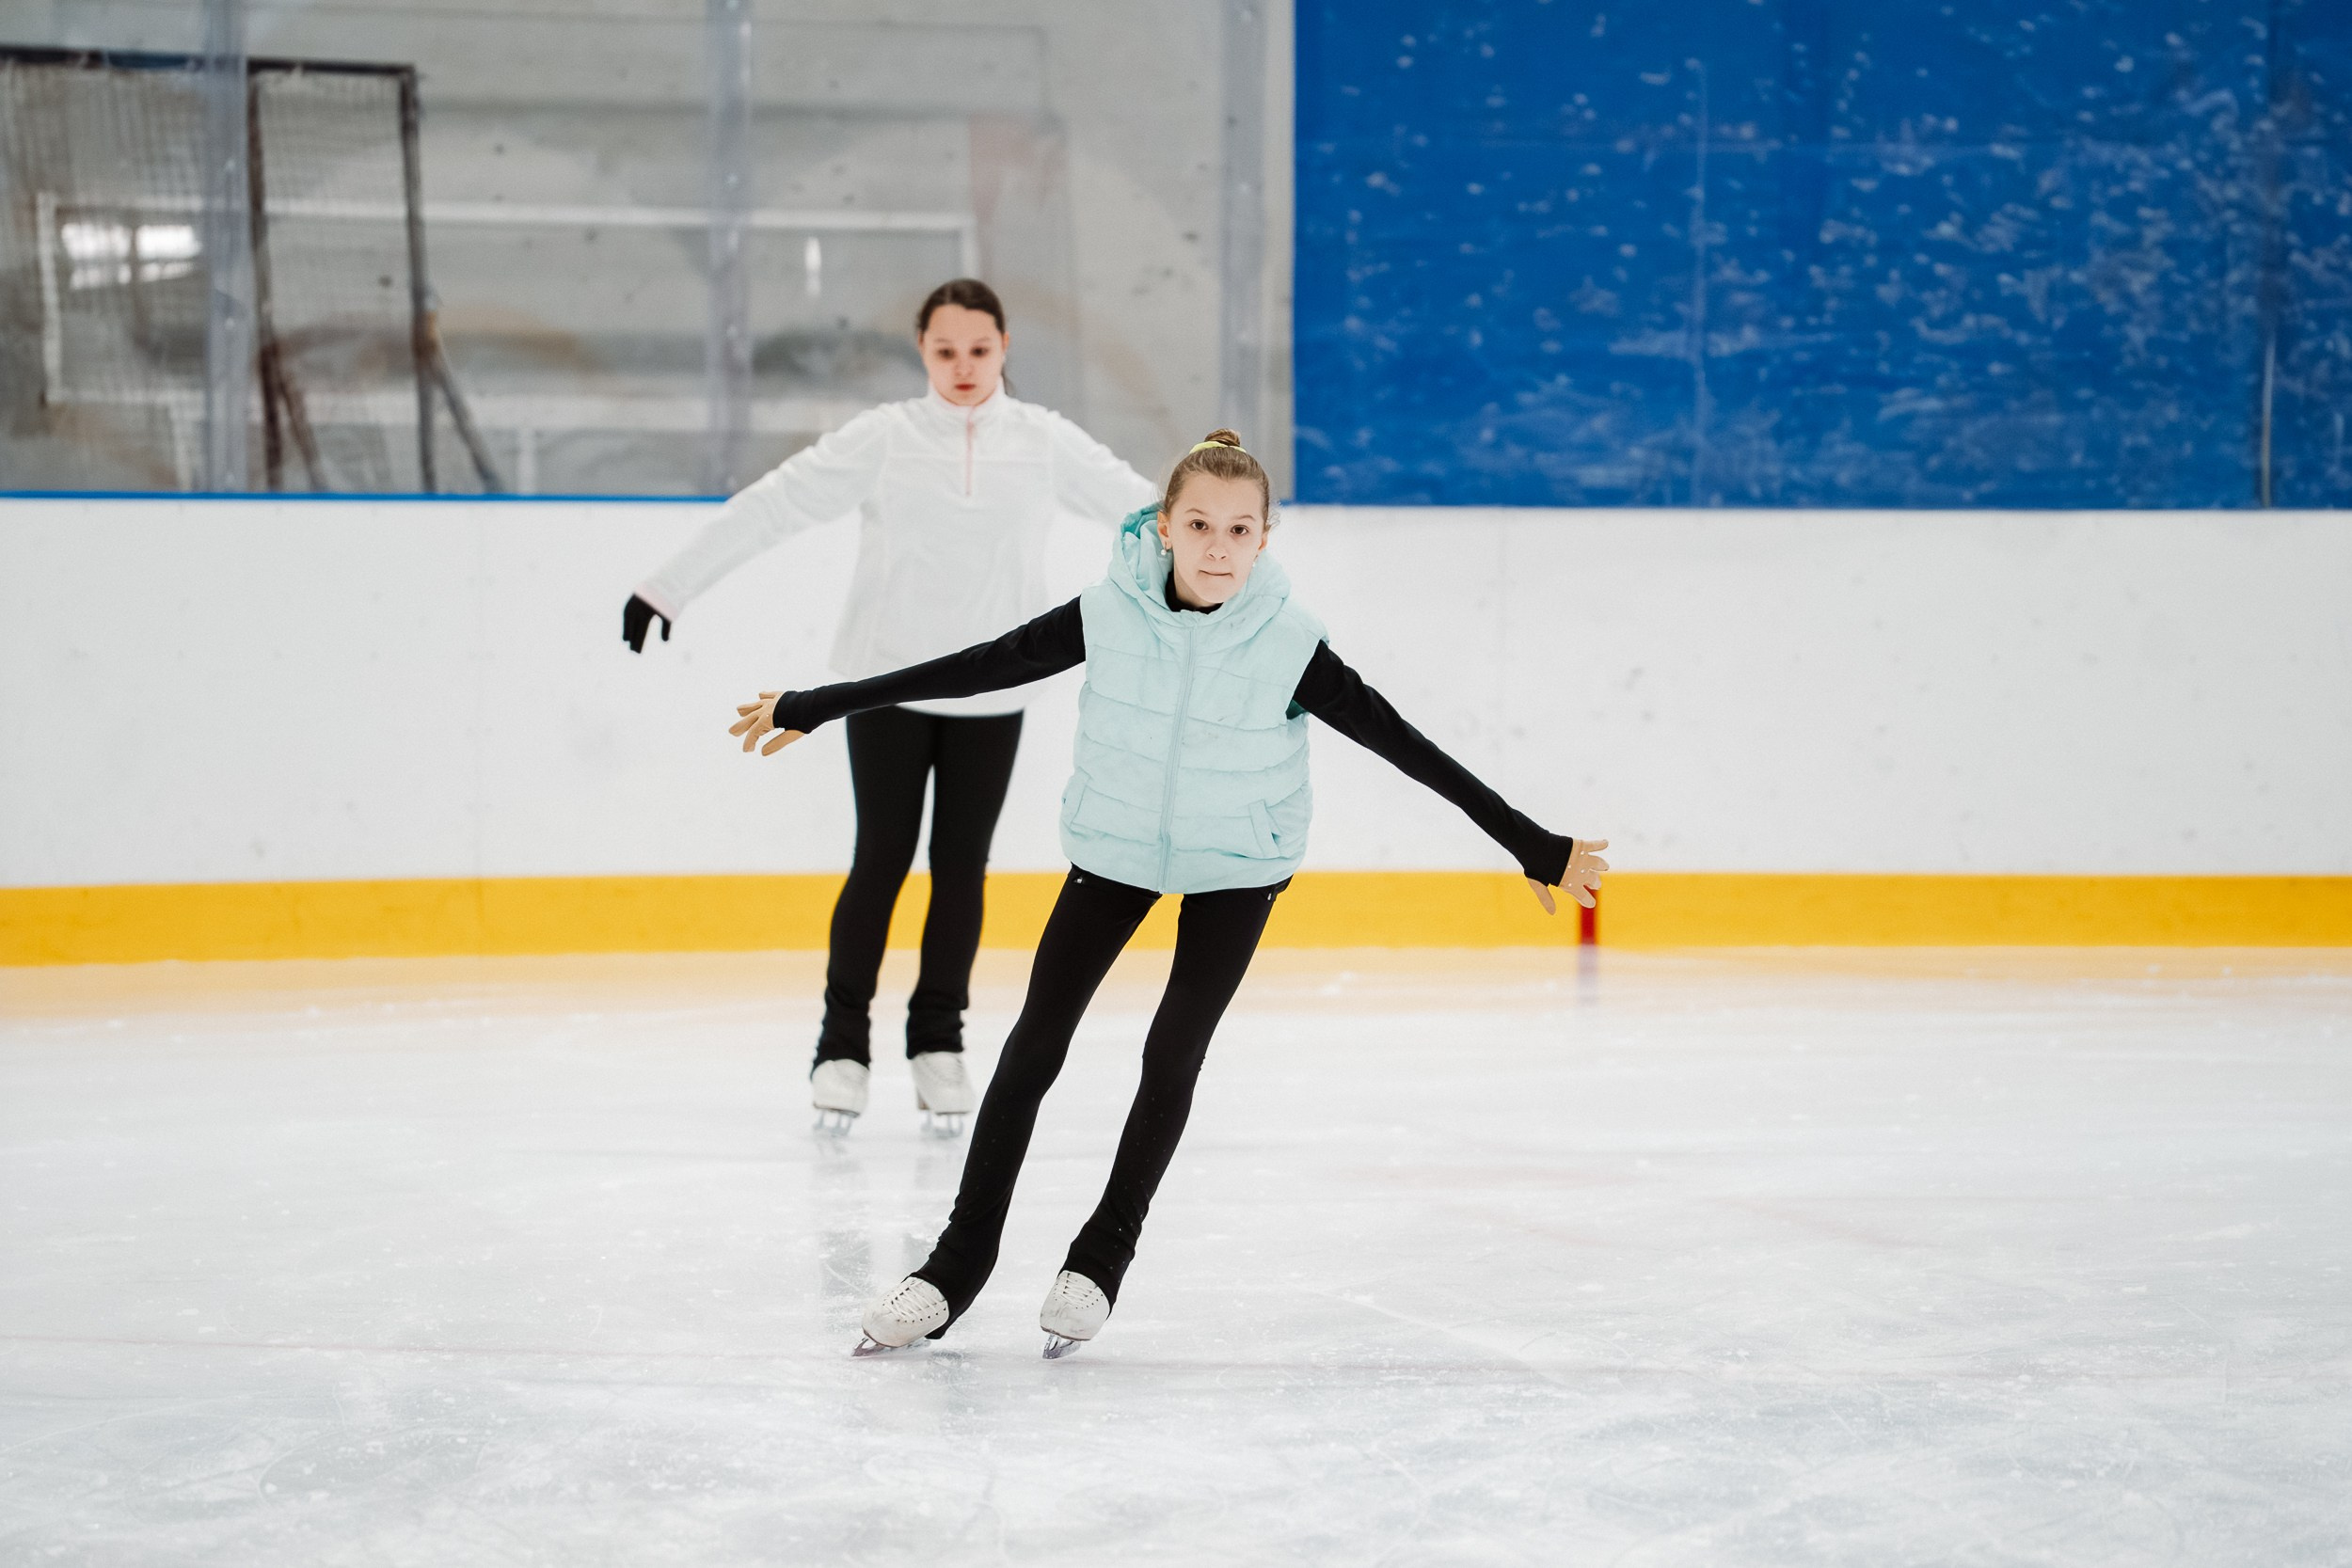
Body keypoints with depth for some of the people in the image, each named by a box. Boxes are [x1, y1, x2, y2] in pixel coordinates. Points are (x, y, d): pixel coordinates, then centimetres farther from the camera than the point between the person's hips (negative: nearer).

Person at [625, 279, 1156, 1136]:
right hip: (890, 685, -2)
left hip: (991, 694, 2)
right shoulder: (883, 439, -5)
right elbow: (771, 506, -5)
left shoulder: (1046, 443, 0)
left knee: (961, 866, 6)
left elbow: (1144, 507, 7)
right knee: (881, 860, 0)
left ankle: (938, 1040, 20)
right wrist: (665, 587, -7)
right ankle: (842, 1041, 13)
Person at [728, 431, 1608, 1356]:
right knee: (1034, 1044, -2)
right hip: (1116, 850, 1)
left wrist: (1534, 848, -17)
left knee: (1173, 1053, -6)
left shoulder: (1288, 644, -24)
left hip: (1240, 865, -1)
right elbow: (975, 669, -14)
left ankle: (1104, 1254, 15)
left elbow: (1406, 746, -19)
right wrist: (817, 708, -11)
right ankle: (959, 1261, 8)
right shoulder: (1109, 615, -21)